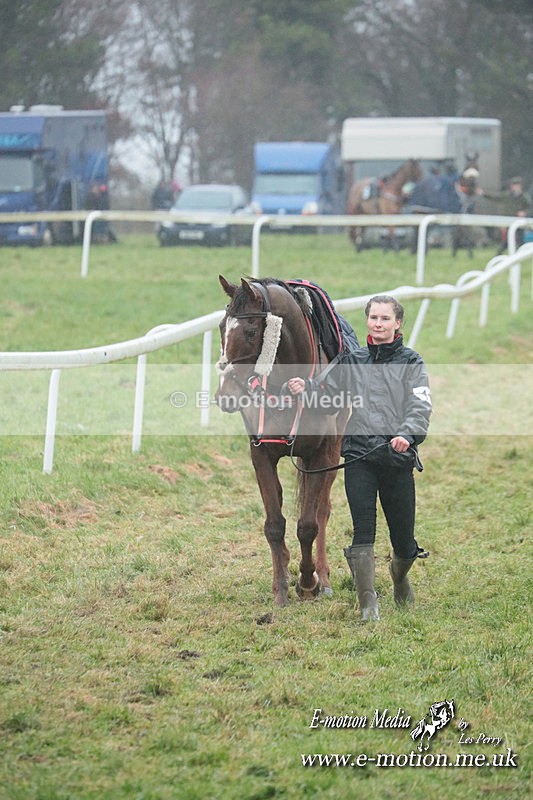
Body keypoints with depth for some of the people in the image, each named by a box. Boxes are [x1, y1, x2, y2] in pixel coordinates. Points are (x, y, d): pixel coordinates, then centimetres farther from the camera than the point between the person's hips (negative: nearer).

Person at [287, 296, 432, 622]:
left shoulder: (411, 363, 3)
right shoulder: (352, 362, 11)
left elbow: (421, 408, -8)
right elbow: (330, 400, 14)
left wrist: (407, 435, -27)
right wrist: (306, 389, -6)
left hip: (398, 458, -1)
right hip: (359, 457, 1)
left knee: (403, 540, 7)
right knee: (363, 531, -11)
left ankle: (400, 575, 40)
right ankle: (369, 604, -7)